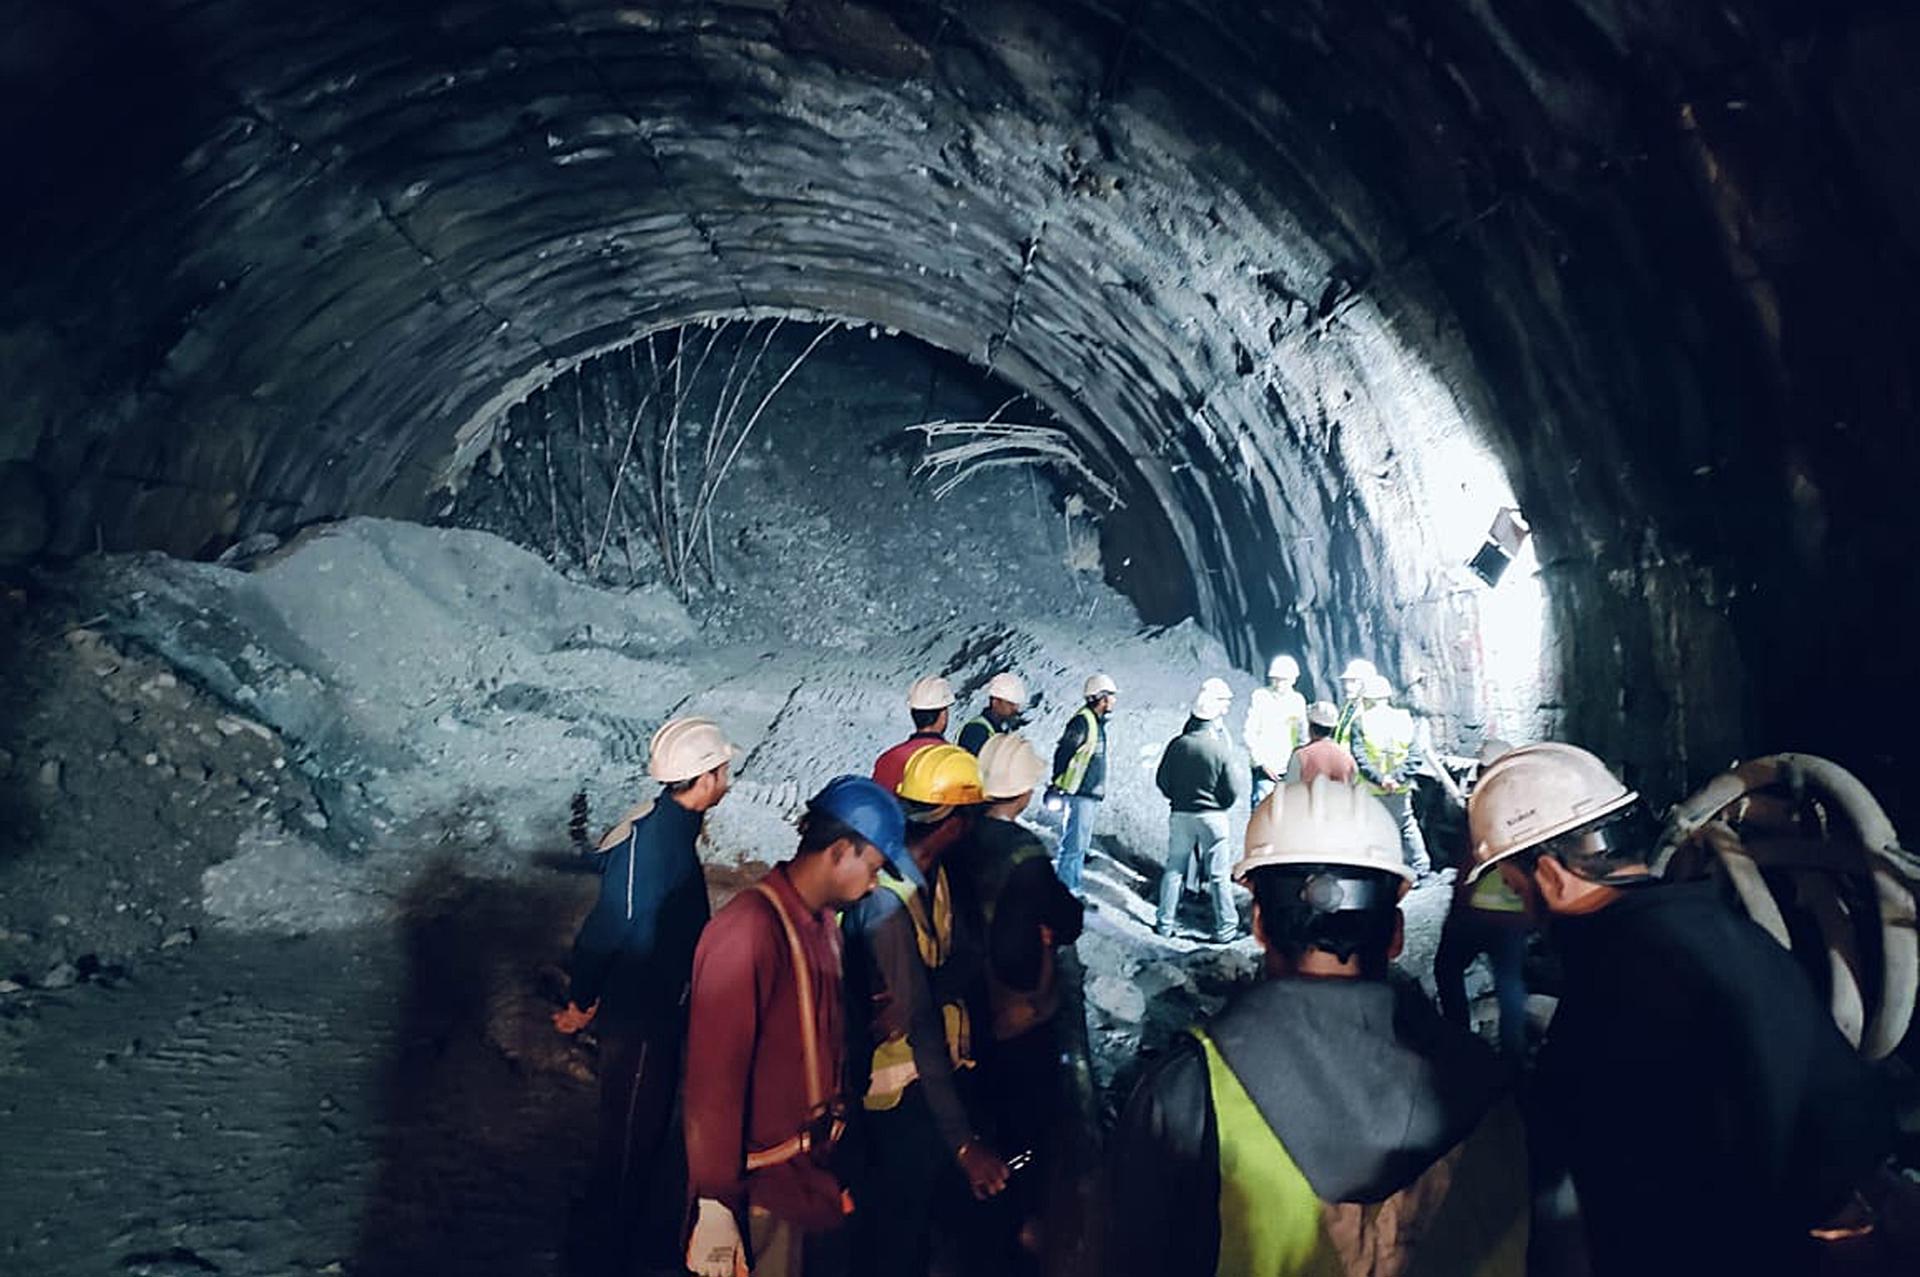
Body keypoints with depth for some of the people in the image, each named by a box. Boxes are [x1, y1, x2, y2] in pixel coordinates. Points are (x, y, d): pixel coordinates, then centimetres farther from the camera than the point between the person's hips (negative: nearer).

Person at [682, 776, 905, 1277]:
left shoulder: (823, 923, 5)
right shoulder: (749, 931, -23)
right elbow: (715, 1079, -21)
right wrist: (716, 1206, -17)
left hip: (817, 1174, 8)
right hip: (763, 1193, -8)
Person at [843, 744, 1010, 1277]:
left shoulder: (934, 873, -1)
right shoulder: (888, 902, -30)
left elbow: (971, 954, -10)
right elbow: (923, 1031, -31)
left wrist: (919, 997, -30)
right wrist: (965, 1144, -31)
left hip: (937, 1069, 9)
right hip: (901, 1089, -8)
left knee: (938, 1193, 26)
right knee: (895, 1218, 11)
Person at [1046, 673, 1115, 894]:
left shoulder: (1097, 722, 16)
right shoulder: (1082, 721, -15)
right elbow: (1062, 752, -17)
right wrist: (1059, 785, -15)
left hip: (1091, 794, 10)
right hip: (1080, 793, -10)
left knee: (1081, 845, 15)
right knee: (1074, 845, -8)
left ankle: (1073, 890, 22)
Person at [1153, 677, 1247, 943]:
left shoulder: (1178, 744, -6)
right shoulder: (1221, 748, -13)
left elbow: (1161, 780, 1)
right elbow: (1233, 790, -8)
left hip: (1180, 814, 3)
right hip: (1212, 816, -2)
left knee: (1174, 869, 12)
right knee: (1219, 874, 6)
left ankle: (1164, 923, 17)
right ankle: (1225, 927, 11)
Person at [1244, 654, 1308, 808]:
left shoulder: (1298, 700, 12)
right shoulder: (1259, 697, -2)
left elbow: (1303, 735, 20)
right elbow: (1249, 734, -5)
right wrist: (1262, 763, -11)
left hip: (1292, 770, 4)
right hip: (1266, 769, -4)